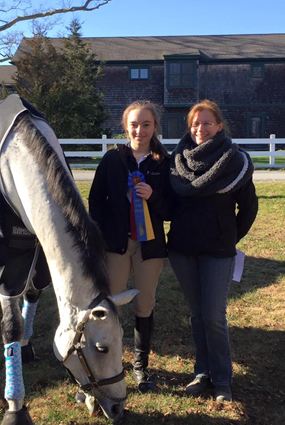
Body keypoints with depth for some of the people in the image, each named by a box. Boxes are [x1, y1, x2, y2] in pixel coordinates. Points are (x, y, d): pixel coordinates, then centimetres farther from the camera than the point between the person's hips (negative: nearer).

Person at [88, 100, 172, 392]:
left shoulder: (164, 162, 0)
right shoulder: (112, 159, 0)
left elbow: (170, 210, 2)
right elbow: (95, 200, 3)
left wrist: (153, 197, -18)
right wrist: (101, 235, -7)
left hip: (150, 244, 1)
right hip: (116, 242, -1)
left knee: (145, 305, 10)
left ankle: (141, 365, 25)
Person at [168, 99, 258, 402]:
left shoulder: (234, 160, -6)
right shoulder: (179, 159, 4)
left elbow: (249, 206, 0)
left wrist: (231, 237, 3)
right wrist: (182, 228, 4)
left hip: (217, 251, -4)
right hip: (182, 248, 4)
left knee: (214, 316, -2)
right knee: (197, 314, 12)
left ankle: (221, 380, 14)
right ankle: (203, 372, 24)